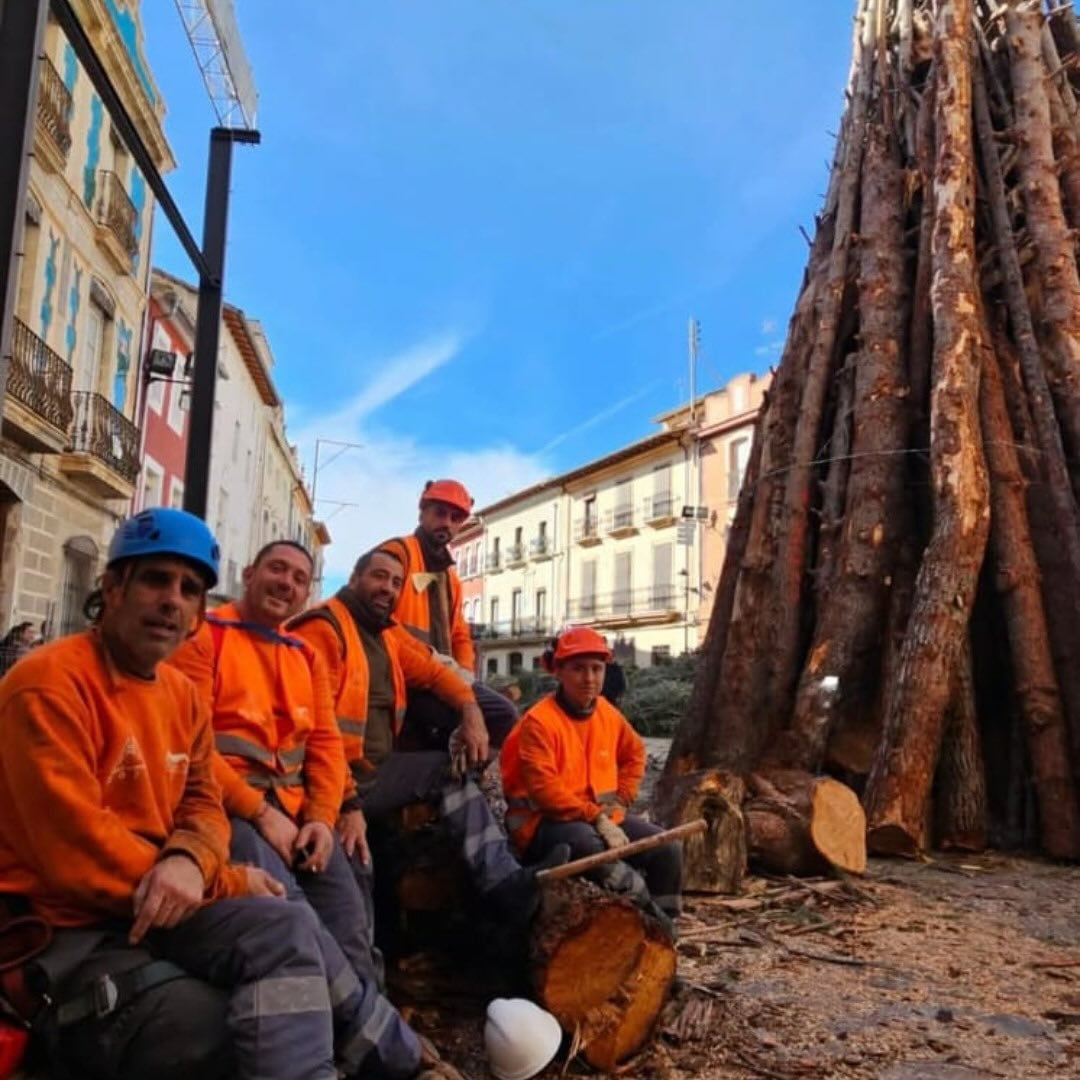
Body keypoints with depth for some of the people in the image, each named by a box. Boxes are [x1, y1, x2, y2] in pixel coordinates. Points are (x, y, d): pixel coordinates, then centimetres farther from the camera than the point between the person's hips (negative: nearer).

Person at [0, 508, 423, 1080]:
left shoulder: (182, 693, 10)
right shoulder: (50, 684, -16)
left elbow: (201, 803, 9)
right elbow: (76, 851, -21)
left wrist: (188, 860, -18)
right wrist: (228, 884, -14)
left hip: (151, 909, 7)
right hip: (63, 934, -7)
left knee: (289, 931, -17)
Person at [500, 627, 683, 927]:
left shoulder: (608, 714, 5)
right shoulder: (539, 721, -17)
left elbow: (634, 752, 23)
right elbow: (544, 788, -23)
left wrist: (620, 800, 8)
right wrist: (595, 817, -25)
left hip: (601, 815, 7)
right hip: (546, 820, -7)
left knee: (668, 849, -8)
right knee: (587, 841, -40)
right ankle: (647, 913, -22)